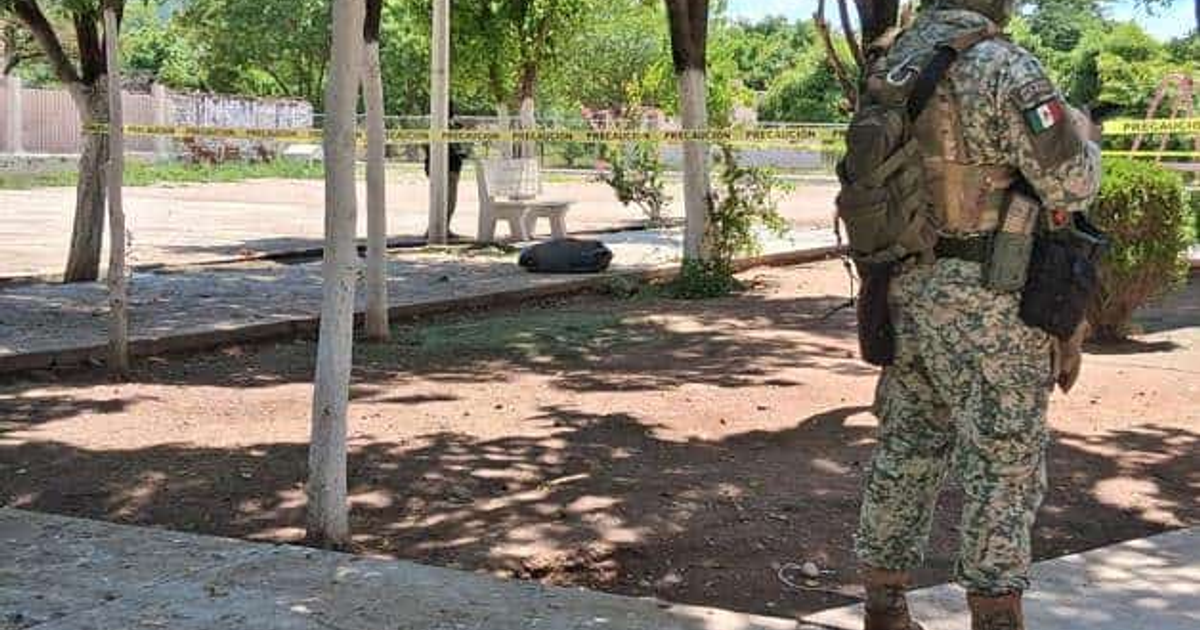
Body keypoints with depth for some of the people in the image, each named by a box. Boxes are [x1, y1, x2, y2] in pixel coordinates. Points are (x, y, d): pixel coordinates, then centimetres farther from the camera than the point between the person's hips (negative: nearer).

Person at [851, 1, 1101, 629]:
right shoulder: (1001, 65, -16)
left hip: (909, 288, 7)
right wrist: (1079, 127, 4)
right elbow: (1071, 182, -16)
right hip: (988, 300, -7)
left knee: (907, 452, 14)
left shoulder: (897, 60, 8)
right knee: (1005, 463, 2)